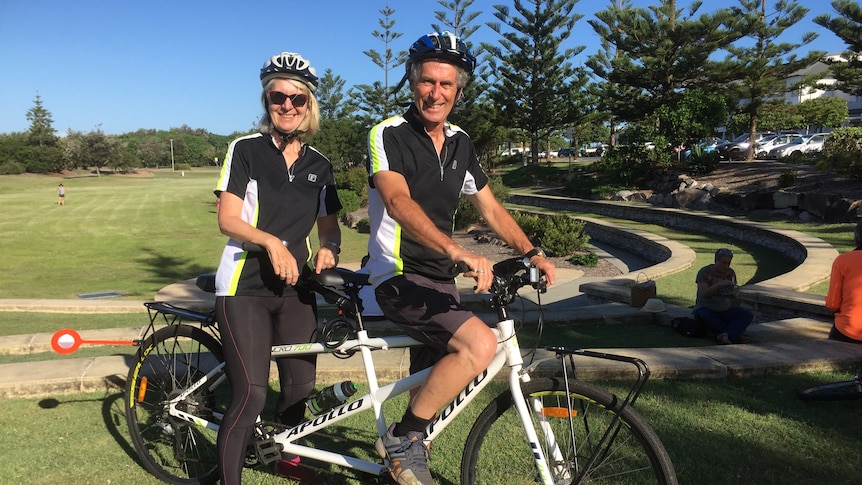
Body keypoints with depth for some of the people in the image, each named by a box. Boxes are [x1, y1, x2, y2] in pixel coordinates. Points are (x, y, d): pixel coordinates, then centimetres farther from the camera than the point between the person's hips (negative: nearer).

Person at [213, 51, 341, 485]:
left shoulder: (319, 166, 9)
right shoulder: (245, 150, -3)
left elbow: (329, 226, 14)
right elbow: (227, 220, -9)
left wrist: (328, 250, -9)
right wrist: (271, 241, -26)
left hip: (294, 287, 4)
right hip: (245, 286, -4)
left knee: (300, 388, 6)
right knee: (250, 396, -13)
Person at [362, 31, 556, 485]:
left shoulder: (460, 144, 9)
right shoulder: (388, 134, -11)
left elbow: (490, 208, 14)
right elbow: (398, 202, -29)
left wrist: (531, 253, 2)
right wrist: (458, 250, -43)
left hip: (439, 280, 7)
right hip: (397, 277, -7)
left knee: (430, 387, 13)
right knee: (480, 344, -26)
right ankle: (402, 439, -9)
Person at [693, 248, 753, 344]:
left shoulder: (731, 273, 5)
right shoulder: (705, 272, -10)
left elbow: (732, 296, 10)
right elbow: (703, 293, -22)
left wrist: (734, 292, -14)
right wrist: (719, 284, -34)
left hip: (725, 311, 5)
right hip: (706, 309, -5)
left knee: (749, 315, -18)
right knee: (703, 315, -39)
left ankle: (725, 335, -39)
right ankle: (734, 335, -29)